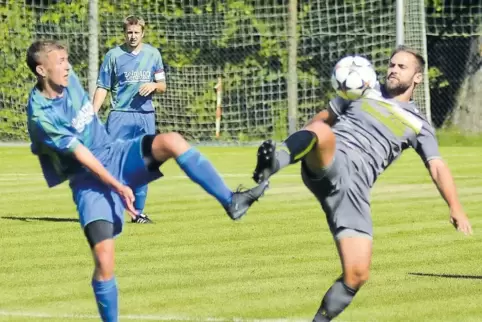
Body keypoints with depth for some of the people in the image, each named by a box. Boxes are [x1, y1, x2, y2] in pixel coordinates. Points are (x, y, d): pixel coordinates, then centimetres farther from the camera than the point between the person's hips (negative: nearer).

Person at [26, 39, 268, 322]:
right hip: (91, 179, -6)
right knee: (104, 258, -17)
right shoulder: (42, 115, -20)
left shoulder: (68, 78, 0)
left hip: (115, 154, 6)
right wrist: (116, 186, -27)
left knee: (172, 141, -22)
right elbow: (80, 153, -23)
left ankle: (230, 201, -22)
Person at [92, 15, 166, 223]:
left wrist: (153, 85, -11)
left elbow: (162, 86, 12)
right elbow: (102, 88, 0)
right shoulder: (114, 55, -1)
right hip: (120, 116, -3)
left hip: (146, 116, 3)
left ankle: (138, 212, 15)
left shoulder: (153, 54, 7)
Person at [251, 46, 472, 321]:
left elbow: (437, 168, 7)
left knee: (357, 274, -10)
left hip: (355, 187, 1)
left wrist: (456, 209, -9)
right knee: (321, 131, -38)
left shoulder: (418, 125, 18)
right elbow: (324, 117, 31)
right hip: (327, 164, -1)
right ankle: (274, 162, -66)